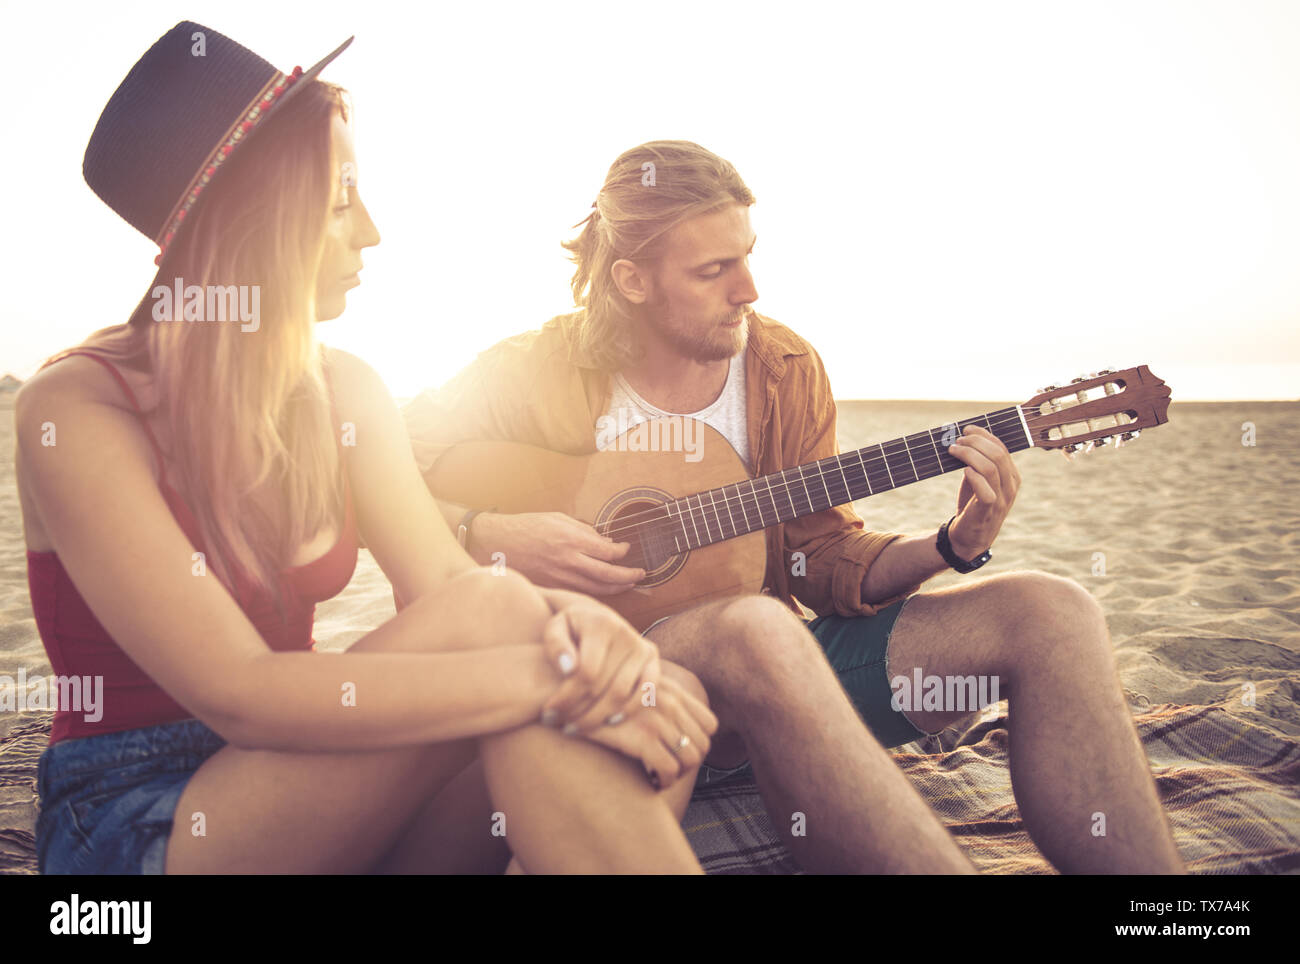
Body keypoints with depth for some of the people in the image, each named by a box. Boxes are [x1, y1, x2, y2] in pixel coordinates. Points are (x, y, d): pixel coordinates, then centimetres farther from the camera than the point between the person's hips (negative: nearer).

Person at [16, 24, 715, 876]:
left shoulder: (343, 391, 4)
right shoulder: (76, 411, -15)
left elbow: (450, 577, -6)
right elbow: (239, 694, -26)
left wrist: (573, 621, -29)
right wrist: (551, 675, -33)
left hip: (310, 796, 5)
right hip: (139, 821, -5)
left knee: (664, 708, -21)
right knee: (485, 619, -30)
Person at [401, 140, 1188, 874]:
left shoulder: (789, 370, 5)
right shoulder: (540, 372, -5)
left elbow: (824, 556, 7)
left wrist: (955, 546, -10)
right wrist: (488, 536, -21)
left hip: (771, 657, 5)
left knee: (1050, 611, -15)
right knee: (755, 629, -42)